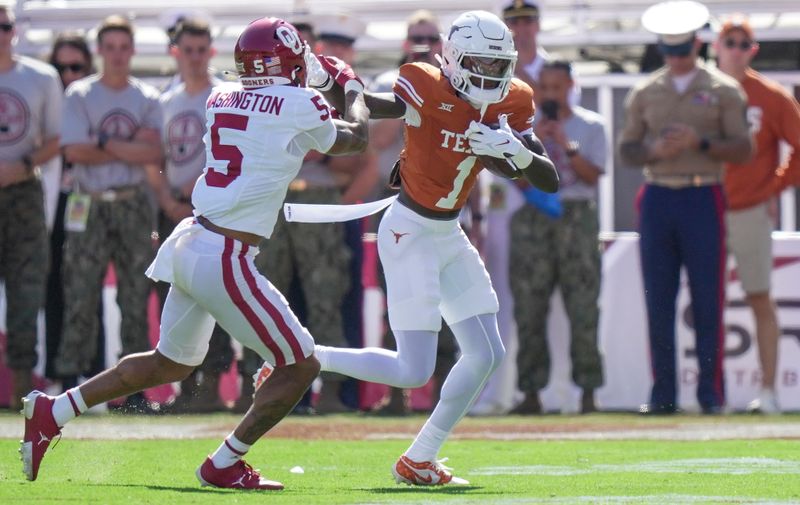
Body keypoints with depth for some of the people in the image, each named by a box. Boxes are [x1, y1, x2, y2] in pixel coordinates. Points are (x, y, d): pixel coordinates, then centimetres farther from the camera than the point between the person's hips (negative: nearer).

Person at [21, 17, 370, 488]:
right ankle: (224, 464, 11)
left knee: (171, 363, 27)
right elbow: (356, 138, 10)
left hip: (189, 245, 8)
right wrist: (354, 87, 27)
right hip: (224, 260, -8)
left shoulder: (221, 98, 9)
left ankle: (53, 412, 24)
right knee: (301, 365, 5)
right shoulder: (300, 106, -9)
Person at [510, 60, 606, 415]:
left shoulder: (590, 126, 9)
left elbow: (593, 175, -1)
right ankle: (531, 391, 2)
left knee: (583, 306, -6)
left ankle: (588, 391, -3)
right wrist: (536, 142, -8)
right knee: (529, 309, -1)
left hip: (577, 216, -2)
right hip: (533, 216, 2)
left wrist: (567, 146, -10)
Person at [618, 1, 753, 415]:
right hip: (657, 198, 3)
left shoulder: (723, 91, 5)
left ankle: (711, 394, -1)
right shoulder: (644, 93, 13)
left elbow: (743, 149, 0)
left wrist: (700, 142, -15)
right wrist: (655, 150, -9)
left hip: (703, 198, -3)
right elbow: (627, 150, 12)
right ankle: (663, 394, 6)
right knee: (658, 301, 1)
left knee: (707, 302, -5)